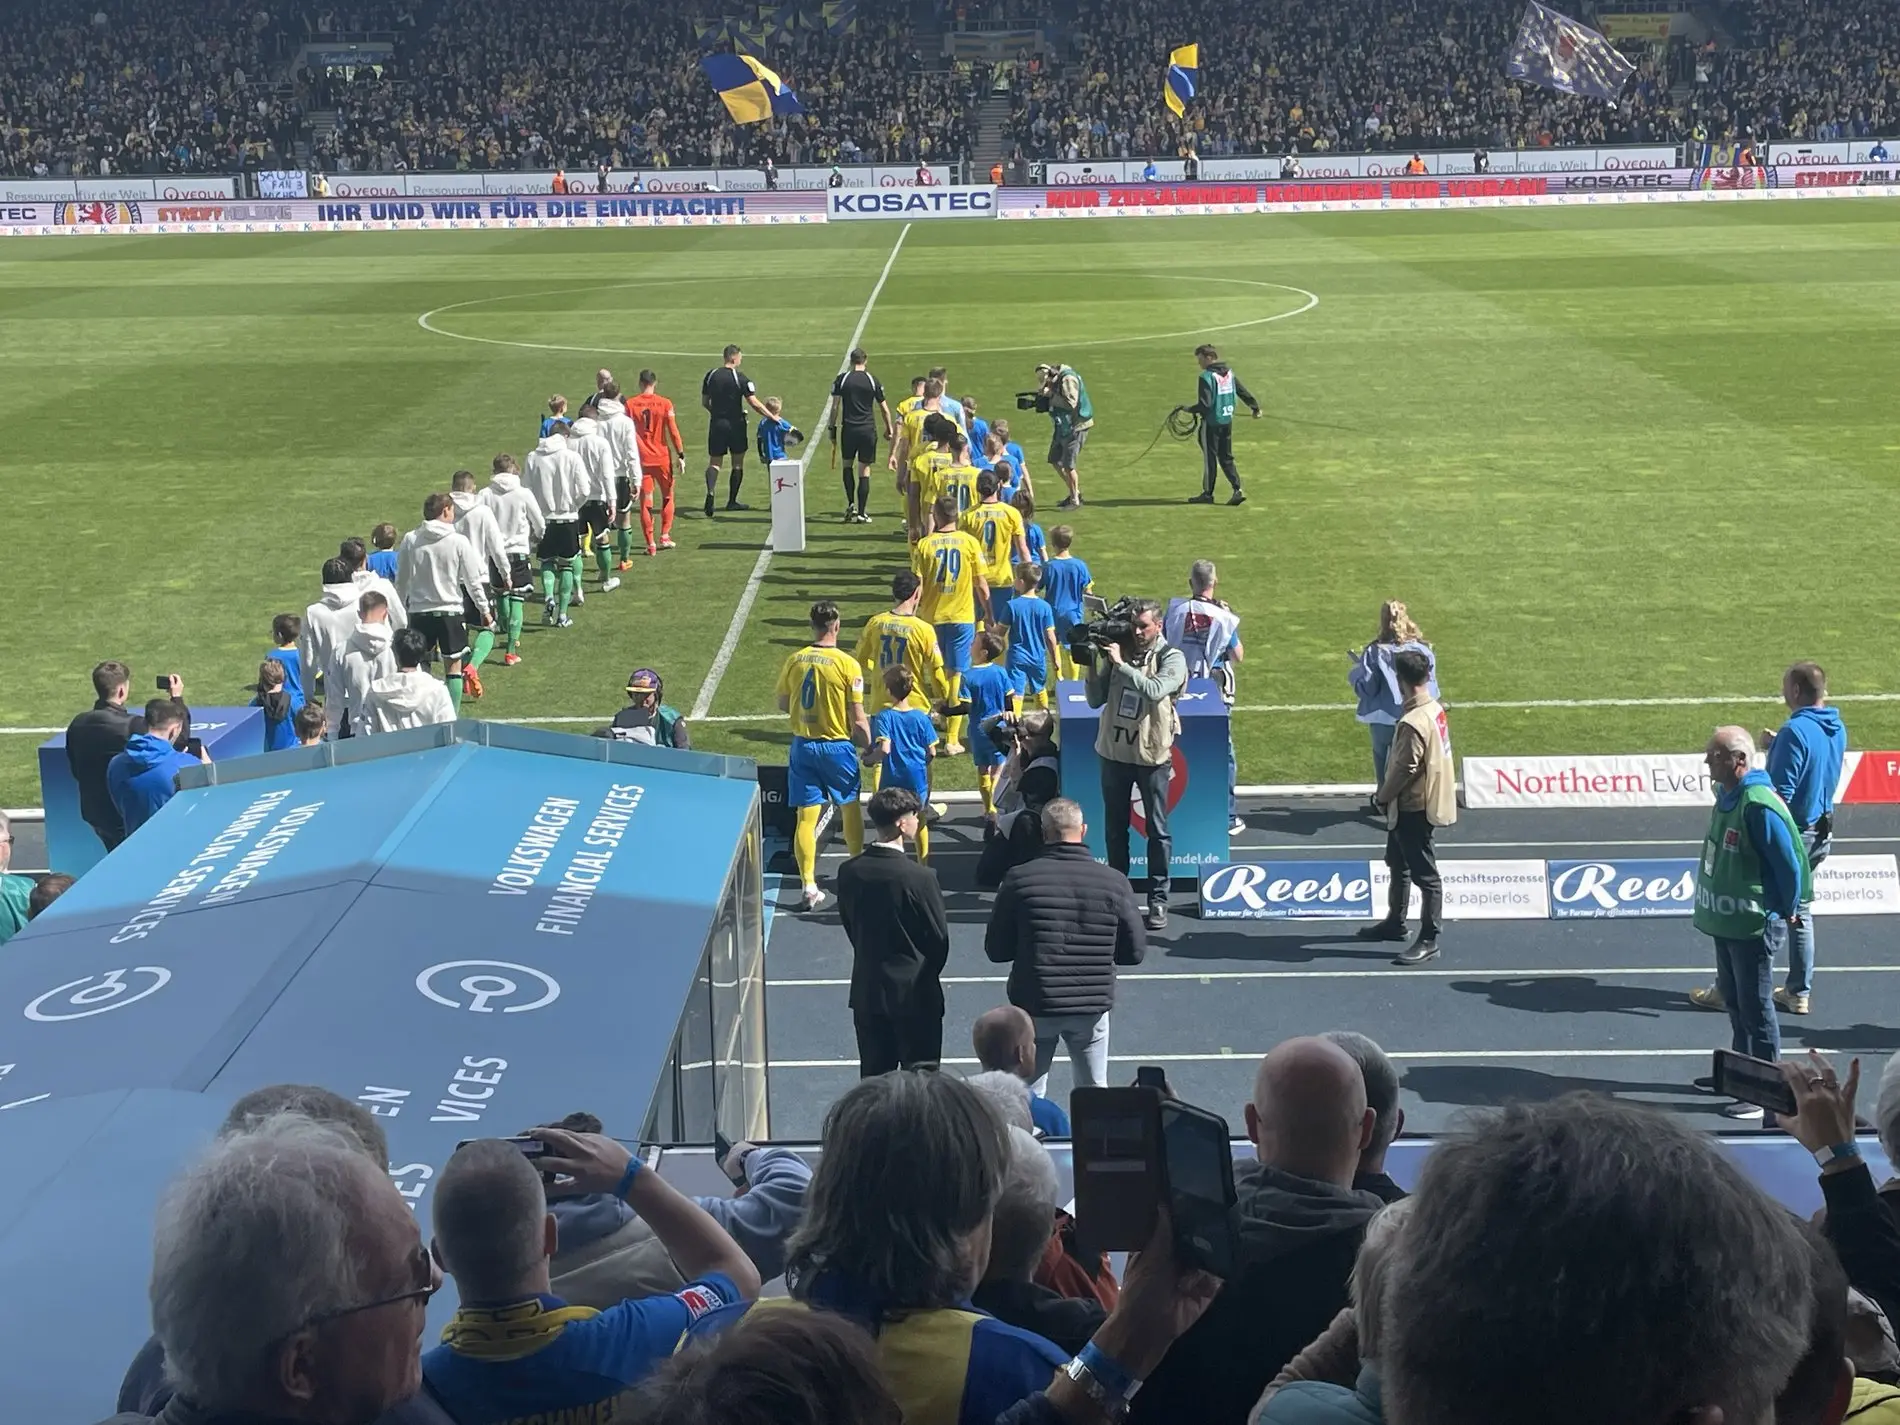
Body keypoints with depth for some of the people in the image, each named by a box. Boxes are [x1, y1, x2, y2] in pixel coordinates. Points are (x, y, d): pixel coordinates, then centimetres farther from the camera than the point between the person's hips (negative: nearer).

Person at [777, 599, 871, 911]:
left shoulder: (794, 661, -3)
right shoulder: (847, 664, -13)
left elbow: (782, 705, 9)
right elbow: (857, 718, -11)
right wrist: (870, 745, 2)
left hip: (803, 745, 2)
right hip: (837, 745, -2)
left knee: (806, 816, 2)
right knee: (850, 808, 19)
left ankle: (809, 886, -3)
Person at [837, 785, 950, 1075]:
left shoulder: (849, 872, -4)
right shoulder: (920, 877, -18)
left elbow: (850, 927, 6)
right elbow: (939, 938, -9)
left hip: (867, 990, 5)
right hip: (914, 992, -5)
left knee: (873, 1076, 13)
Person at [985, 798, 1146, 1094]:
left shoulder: (1019, 879, -10)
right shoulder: (1114, 883, -7)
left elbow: (995, 950, -4)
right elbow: (1135, 951, -1)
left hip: (1034, 1006, -1)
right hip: (1092, 1007, 1)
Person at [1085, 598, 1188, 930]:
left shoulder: (1172, 658, -6)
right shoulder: (1116, 652, 2)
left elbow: (1155, 690, -25)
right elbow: (1095, 700, 3)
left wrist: (1121, 664, -23)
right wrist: (1093, 665, -11)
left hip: (1152, 755, -4)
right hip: (1114, 752, 4)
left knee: (1157, 831, 2)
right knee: (1115, 828, 13)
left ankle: (1158, 899, 7)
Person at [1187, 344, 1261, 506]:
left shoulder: (1207, 377, -17)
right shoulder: (1229, 374, 7)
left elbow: (1205, 404, -24)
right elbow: (1244, 391, 15)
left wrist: (1190, 409, -9)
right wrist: (1255, 408, 27)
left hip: (1211, 423, -7)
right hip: (1227, 421, 7)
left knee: (1209, 457, 3)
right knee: (1226, 458, 12)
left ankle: (1207, 493, 11)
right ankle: (1238, 490, 2)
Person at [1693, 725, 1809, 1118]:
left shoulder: (1759, 806, -25)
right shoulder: (1726, 796, 4)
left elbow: (1790, 863, -20)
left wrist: (1788, 910, -8)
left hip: (1751, 925, -9)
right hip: (1725, 920, 9)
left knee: (1755, 1008, -1)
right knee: (1733, 998, 22)